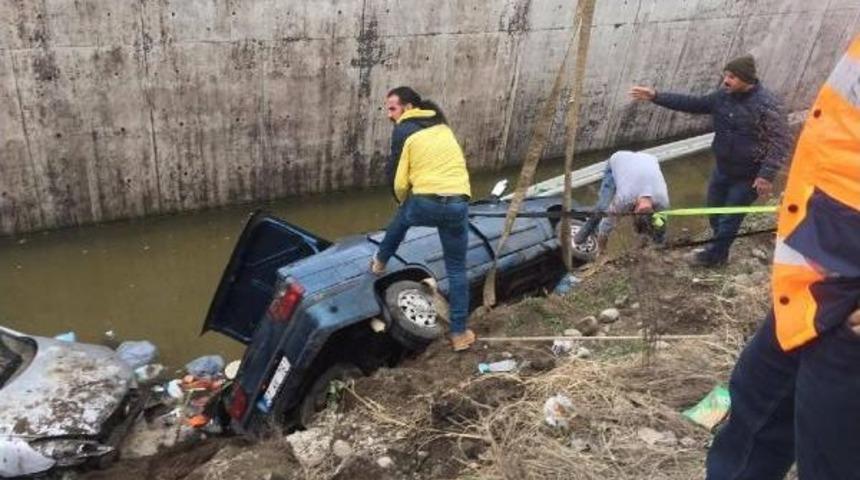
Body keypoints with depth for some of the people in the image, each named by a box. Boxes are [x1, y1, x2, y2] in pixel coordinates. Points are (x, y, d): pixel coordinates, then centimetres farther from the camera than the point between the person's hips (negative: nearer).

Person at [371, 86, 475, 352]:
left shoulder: (403, 130, 4)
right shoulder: (441, 125, 22)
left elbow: (398, 177, 2)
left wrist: (403, 201, 23)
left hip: (426, 203, -3)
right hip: (458, 203, 4)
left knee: (401, 218, 34)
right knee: (456, 270, 13)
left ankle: (380, 262, 50)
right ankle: (460, 333, 17)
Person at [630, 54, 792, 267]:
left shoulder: (767, 104, -22)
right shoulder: (723, 96, -3)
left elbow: (782, 142, -21)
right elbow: (692, 104, 5)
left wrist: (766, 175, -27)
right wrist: (656, 96, -2)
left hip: (748, 176, -7)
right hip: (722, 168, 7)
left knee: (729, 219, 7)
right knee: (715, 213, 21)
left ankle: (714, 255, 29)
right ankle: (720, 251, 43)